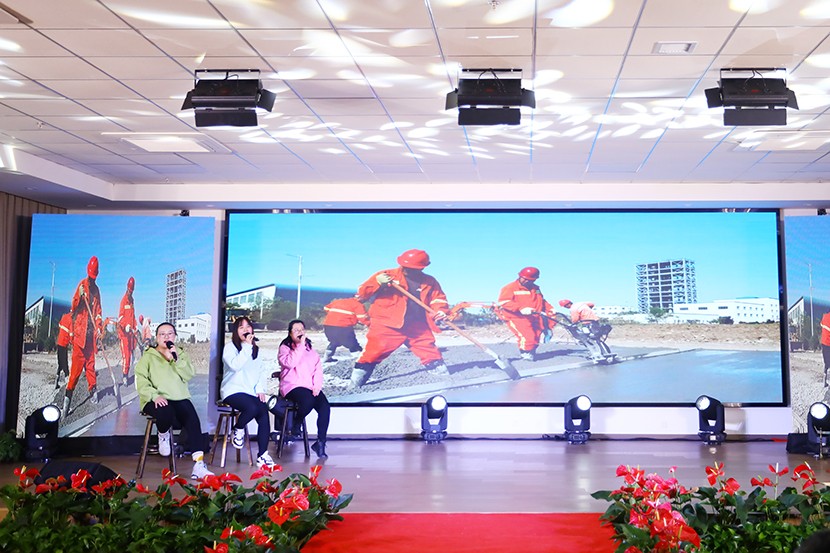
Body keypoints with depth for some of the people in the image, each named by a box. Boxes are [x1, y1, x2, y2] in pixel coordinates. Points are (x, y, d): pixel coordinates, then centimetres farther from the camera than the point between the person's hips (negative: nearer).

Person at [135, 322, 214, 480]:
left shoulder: (181, 354, 21)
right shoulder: (148, 356, 12)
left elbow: (188, 375, 4)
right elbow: (141, 381, -1)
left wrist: (176, 359, -10)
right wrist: (155, 396, -17)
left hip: (179, 398, 3)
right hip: (156, 400, -2)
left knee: (193, 419, -27)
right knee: (166, 414, -38)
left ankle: (199, 465, -32)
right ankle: (163, 435, 1)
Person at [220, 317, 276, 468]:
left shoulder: (256, 349, 19)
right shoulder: (230, 347, 1)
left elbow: (263, 371, 14)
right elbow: (235, 365, -18)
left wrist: (261, 389, -1)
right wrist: (246, 346, -15)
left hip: (251, 392, 5)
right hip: (233, 391, -5)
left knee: (264, 413, -22)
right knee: (252, 408, -34)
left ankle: (262, 455, -17)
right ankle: (238, 431, 0)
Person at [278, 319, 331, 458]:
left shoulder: (310, 349, 23)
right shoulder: (284, 348, 9)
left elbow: (318, 368, 12)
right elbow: (290, 363, -13)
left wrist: (317, 386, -5)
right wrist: (300, 346, -12)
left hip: (311, 387, 4)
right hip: (293, 386, -4)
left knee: (325, 407, -24)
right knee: (308, 401, -36)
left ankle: (321, 443, -16)